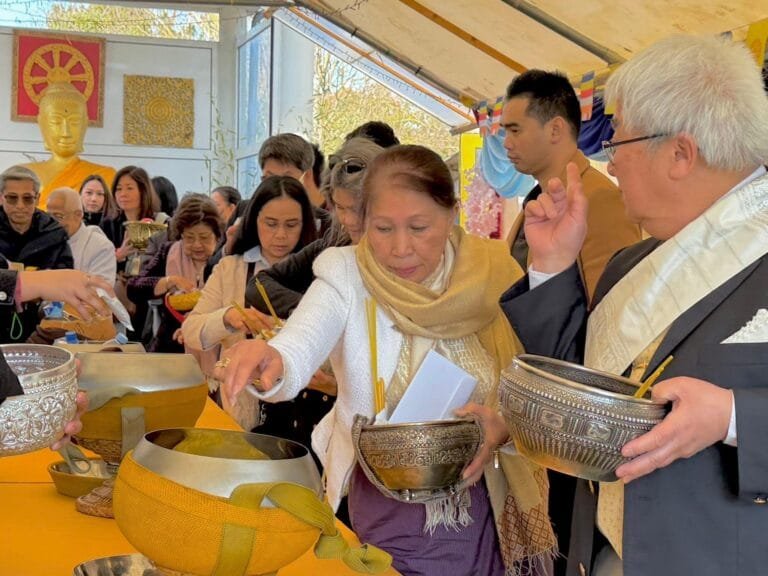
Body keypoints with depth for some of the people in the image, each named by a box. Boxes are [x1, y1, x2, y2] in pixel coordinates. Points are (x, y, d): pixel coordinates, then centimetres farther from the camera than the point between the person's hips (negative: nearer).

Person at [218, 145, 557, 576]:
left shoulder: (494, 274, -10)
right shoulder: (347, 276, -14)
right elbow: (297, 353, -31)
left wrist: (504, 424, -25)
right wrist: (268, 363, -54)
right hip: (382, 512, -1)